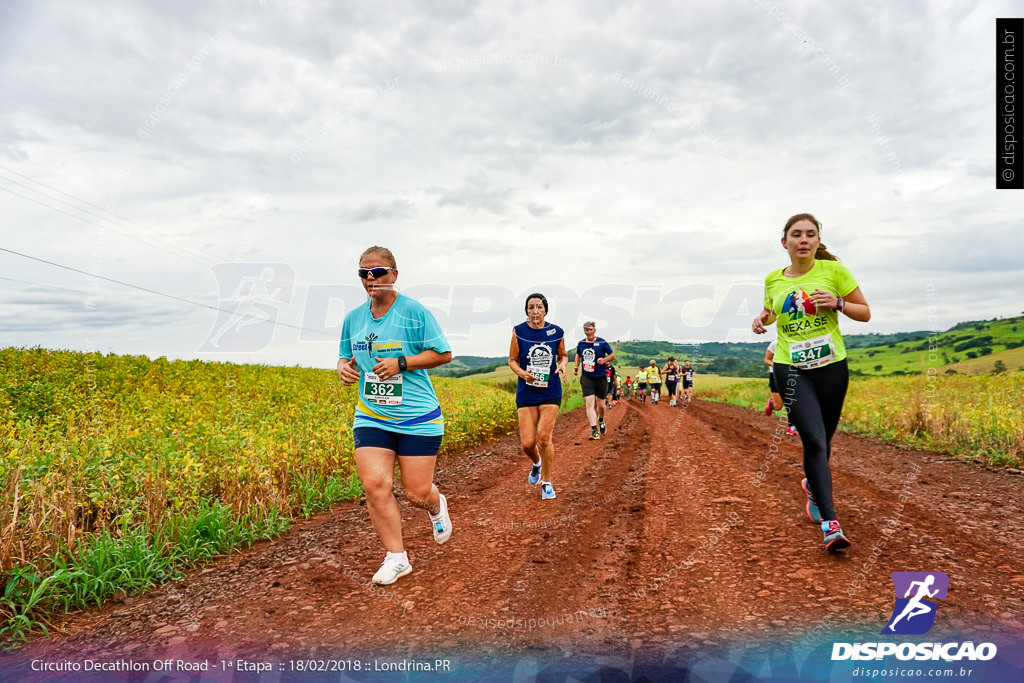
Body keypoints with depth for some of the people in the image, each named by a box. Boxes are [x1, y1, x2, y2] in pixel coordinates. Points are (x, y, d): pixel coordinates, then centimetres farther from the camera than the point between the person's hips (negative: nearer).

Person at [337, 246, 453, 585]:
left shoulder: (414, 311, -8)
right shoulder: (353, 318, 8)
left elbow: (443, 353, -7)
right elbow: (345, 356, 20)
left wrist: (401, 363, -18)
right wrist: (343, 367, -5)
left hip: (418, 417, -4)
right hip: (371, 417, 4)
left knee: (417, 493, 2)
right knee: (374, 485, -10)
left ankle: (436, 506, 41)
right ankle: (396, 557, 9)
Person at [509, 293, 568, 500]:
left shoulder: (557, 332, -1)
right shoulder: (519, 331, -3)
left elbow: (563, 355, 15)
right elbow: (512, 360, 4)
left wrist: (563, 365, -8)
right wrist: (522, 373, -16)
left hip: (550, 392, 0)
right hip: (526, 392, 1)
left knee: (544, 436, -9)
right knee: (527, 442, -3)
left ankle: (546, 482, 11)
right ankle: (536, 463, 34)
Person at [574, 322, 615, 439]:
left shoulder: (602, 343, -5)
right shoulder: (581, 343, 5)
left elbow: (613, 355, 2)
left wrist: (604, 360, -16)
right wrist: (576, 366, 12)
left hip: (601, 377, -1)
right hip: (587, 377, 1)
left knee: (600, 404, 9)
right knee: (589, 403, -13)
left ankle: (601, 421, 42)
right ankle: (595, 430, -15)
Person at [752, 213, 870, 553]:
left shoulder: (834, 270, -2)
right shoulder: (773, 279, 3)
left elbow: (865, 313, 4)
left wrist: (837, 303, -15)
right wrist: (761, 318, -2)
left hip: (832, 366, 1)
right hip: (790, 368, -1)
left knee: (823, 439, 15)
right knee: (813, 441, -14)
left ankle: (813, 485, 47)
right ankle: (831, 524, -11)